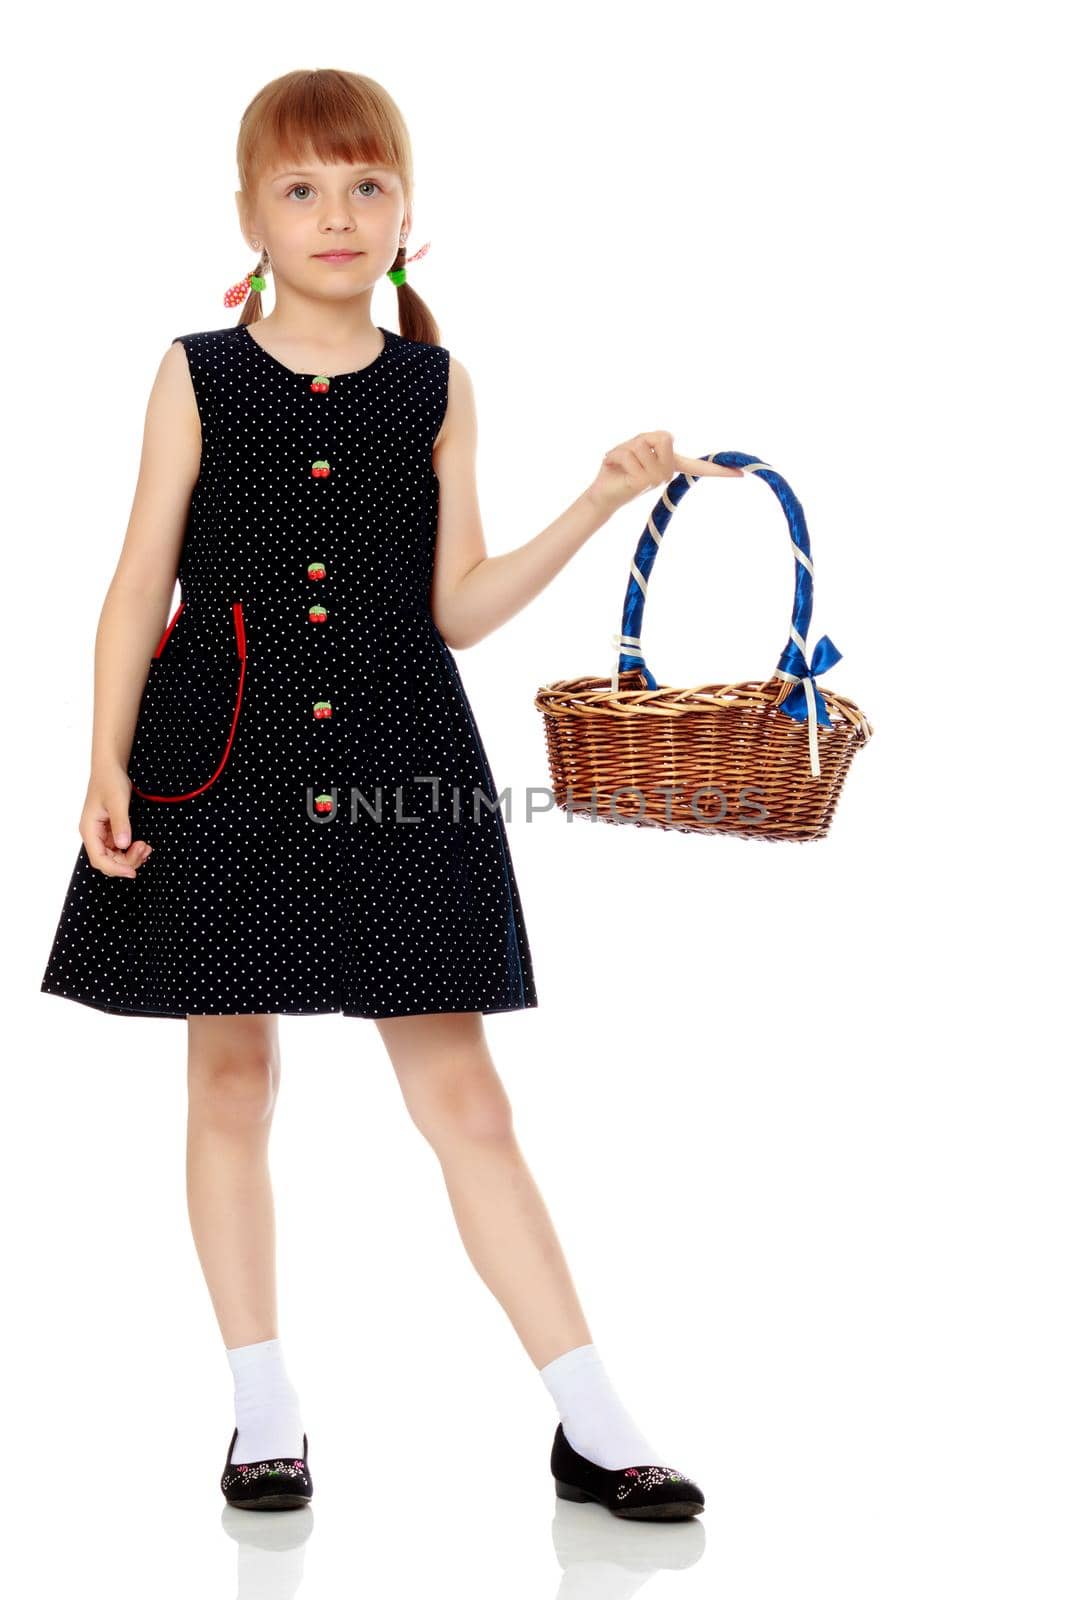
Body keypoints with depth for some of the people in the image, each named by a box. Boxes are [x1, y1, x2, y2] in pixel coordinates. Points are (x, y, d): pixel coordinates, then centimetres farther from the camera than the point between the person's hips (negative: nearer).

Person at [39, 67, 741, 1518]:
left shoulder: (437, 388, 6)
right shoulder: (201, 375, 3)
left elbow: (457, 607, 3)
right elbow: (142, 585, 2)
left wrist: (602, 504, -5)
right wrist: (110, 762, -5)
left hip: (396, 760, 0)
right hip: (222, 751, 0)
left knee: (462, 1092, 0)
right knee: (232, 1077, 7)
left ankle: (592, 1423, 4)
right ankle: (264, 1410, 20)